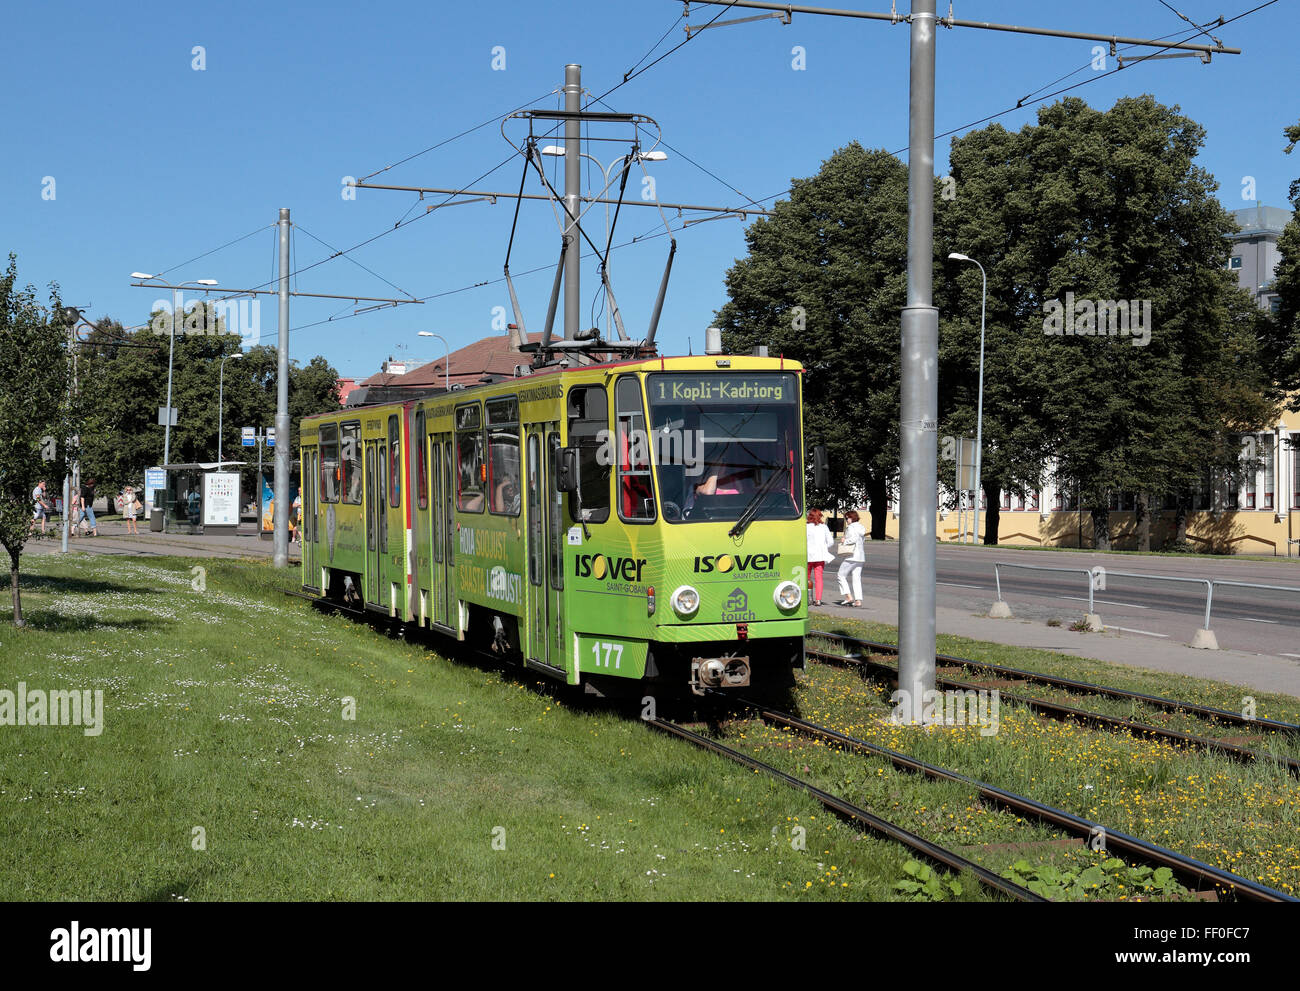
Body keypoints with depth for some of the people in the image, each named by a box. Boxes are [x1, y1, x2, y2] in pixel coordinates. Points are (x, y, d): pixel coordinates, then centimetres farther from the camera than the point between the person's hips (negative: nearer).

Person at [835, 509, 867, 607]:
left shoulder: (851, 527, -11)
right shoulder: (861, 527, 16)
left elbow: (853, 539, -24)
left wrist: (844, 541, -9)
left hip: (852, 555, -8)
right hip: (861, 556, 8)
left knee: (841, 575, 3)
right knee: (857, 578, 7)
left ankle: (848, 597, -5)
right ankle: (858, 600, -1)